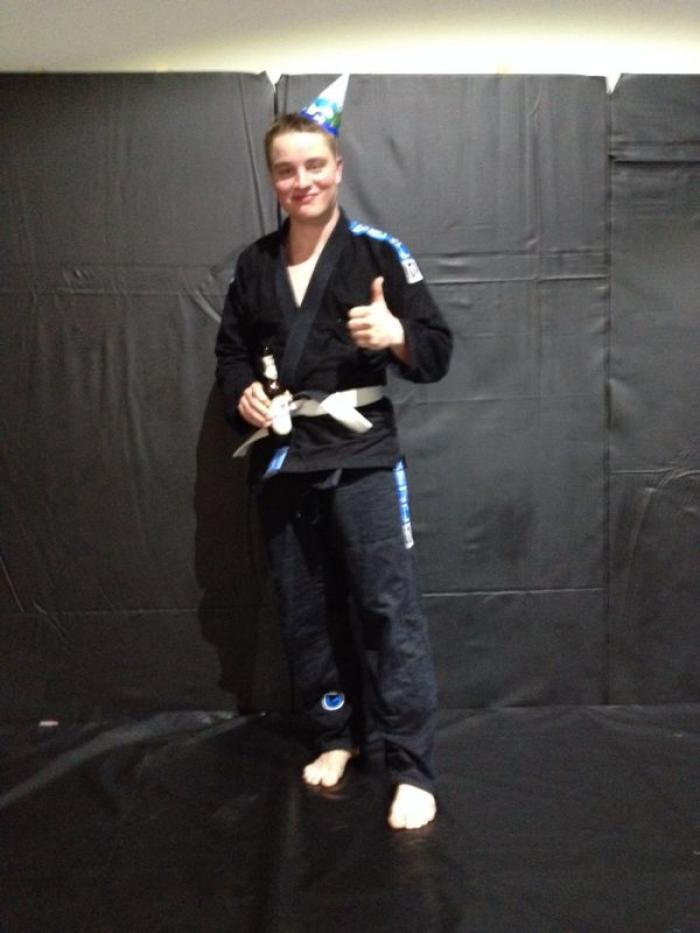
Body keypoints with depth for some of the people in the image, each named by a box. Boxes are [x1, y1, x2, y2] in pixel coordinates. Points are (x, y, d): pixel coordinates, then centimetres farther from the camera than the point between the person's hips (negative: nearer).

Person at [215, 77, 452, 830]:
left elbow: (438, 353, -5)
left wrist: (396, 335, -25)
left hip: (360, 456, -4)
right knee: (303, 611, 13)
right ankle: (335, 735, 32)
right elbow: (230, 348, 18)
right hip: (280, 461, 5)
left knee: (389, 607, -6)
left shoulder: (378, 253, -4)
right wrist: (241, 393, -2)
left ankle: (412, 769, 5)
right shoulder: (253, 266, 8)